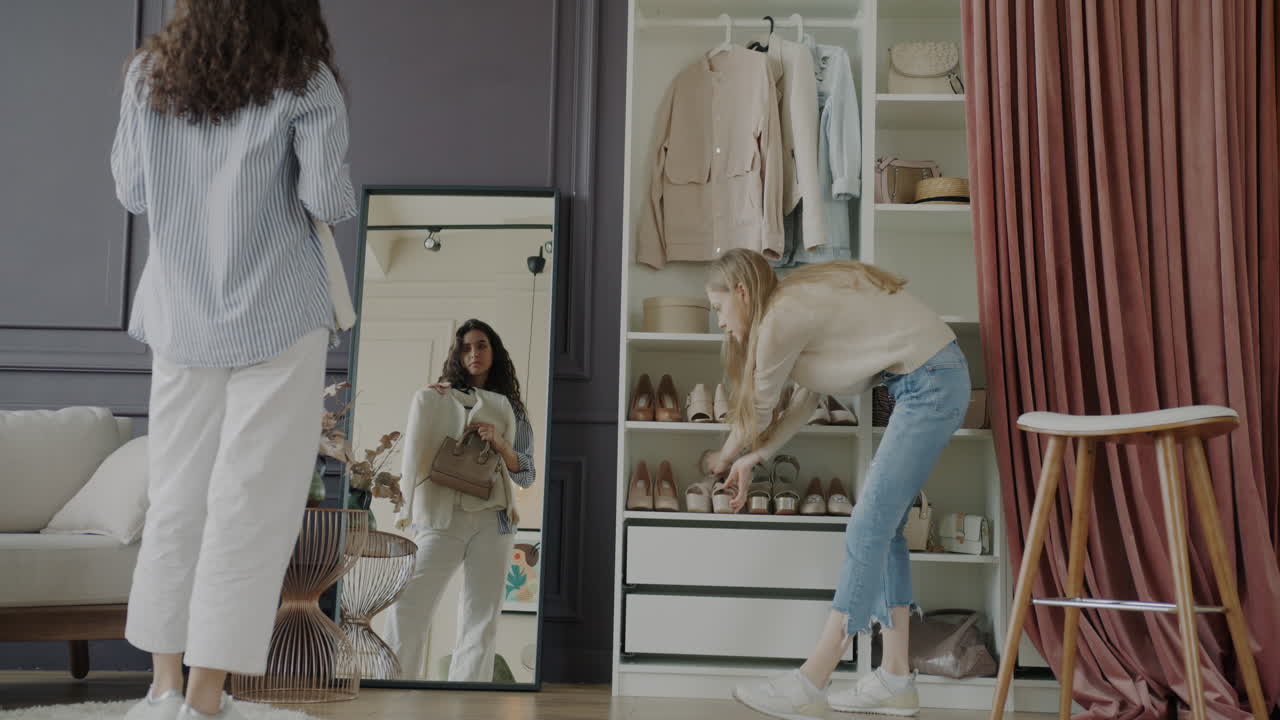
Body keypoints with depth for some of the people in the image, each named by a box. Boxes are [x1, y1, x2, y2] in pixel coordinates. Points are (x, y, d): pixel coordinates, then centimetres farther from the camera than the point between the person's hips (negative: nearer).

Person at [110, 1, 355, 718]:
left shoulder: (151, 72, 7)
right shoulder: (303, 80, -4)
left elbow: (133, 191, 8)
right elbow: (327, 199, -10)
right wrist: (344, 195, 10)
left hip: (182, 316, 4)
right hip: (277, 316, -4)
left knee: (176, 499, 11)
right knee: (252, 504, 1)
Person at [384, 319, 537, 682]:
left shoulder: (510, 410, 15)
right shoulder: (438, 400, 12)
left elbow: (526, 474, 9)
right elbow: (417, 455, 9)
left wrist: (499, 444, -6)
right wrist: (410, 509, -4)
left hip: (493, 520, 1)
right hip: (442, 518, -1)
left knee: (482, 620, 0)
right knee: (407, 607, -12)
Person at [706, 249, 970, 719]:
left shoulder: (783, 317, -14)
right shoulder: (800, 304, 15)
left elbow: (758, 410, 0)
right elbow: (804, 403, 18)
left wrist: (725, 458, 18)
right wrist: (752, 460, 17)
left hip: (932, 384, -10)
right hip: (933, 382, 10)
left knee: (868, 529, -12)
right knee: (884, 526, 9)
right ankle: (895, 680, 13)